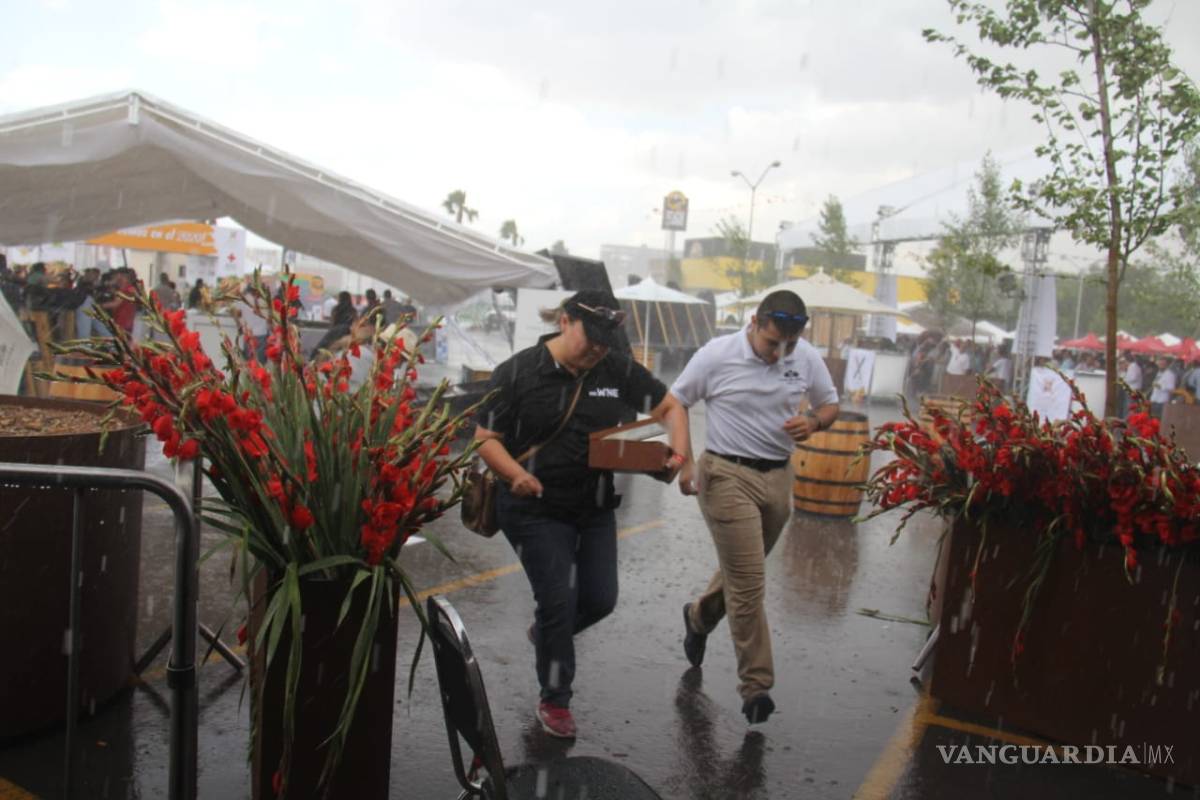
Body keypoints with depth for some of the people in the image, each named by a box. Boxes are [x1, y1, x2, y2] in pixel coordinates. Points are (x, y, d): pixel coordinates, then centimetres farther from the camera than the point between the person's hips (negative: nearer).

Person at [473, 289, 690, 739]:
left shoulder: (618, 371, 0)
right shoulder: (517, 373, -10)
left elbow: (669, 408, 8)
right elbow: (486, 439, -10)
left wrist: (677, 453, -10)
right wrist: (517, 474, -28)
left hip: (596, 508, 5)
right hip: (536, 510, -4)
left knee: (600, 599, 8)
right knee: (558, 600, -5)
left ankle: (545, 632, 43)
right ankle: (554, 701, 18)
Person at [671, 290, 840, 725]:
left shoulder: (808, 359, -1)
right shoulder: (717, 355, -12)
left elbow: (830, 404, 13)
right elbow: (674, 404, -2)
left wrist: (813, 422, -10)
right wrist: (683, 460, -11)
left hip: (778, 477, 5)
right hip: (728, 476, -5)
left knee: (742, 572, 21)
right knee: (748, 583, -7)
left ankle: (699, 616, 50)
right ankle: (756, 684, 6)